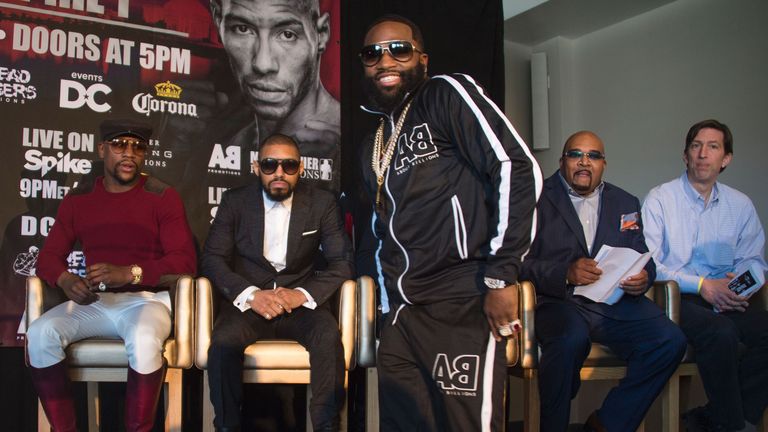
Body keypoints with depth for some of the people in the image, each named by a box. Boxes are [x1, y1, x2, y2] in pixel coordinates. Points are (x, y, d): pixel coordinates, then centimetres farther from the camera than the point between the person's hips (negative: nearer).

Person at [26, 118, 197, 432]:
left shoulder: (163, 197, -1)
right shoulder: (78, 198, 10)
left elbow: (185, 262, -7)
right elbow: (48, 256, 9)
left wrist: (130, 274, -22)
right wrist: (66, 281, -15)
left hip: (146, 299, -3)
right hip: (93, 302, 4)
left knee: (144, 340, -37)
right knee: (40, 334, -25)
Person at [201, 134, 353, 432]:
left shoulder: (323, 204, 3)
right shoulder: (234, 201, 4)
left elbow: (342, 262, 0)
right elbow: (213, 258, -1)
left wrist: (303, 294, -17)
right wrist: (250, 294, -19)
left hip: (300, 303, 0)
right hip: (248, 303, 0)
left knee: (329, 337, -31)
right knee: (223, 341, -31)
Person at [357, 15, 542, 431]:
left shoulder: (446, 95, -2)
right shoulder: (373, 145, 21)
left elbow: (517, 170, -14)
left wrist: (501, 276, -17)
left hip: (463, 304, -7)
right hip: (402, 313, 8)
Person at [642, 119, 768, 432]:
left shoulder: (740, 205, 14)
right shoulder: (659, 199, 0)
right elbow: (648, 265, -8)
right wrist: (702, 285, -17)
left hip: (724, 298, 5)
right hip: (675, 297, -4)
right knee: (722, 333, -33)